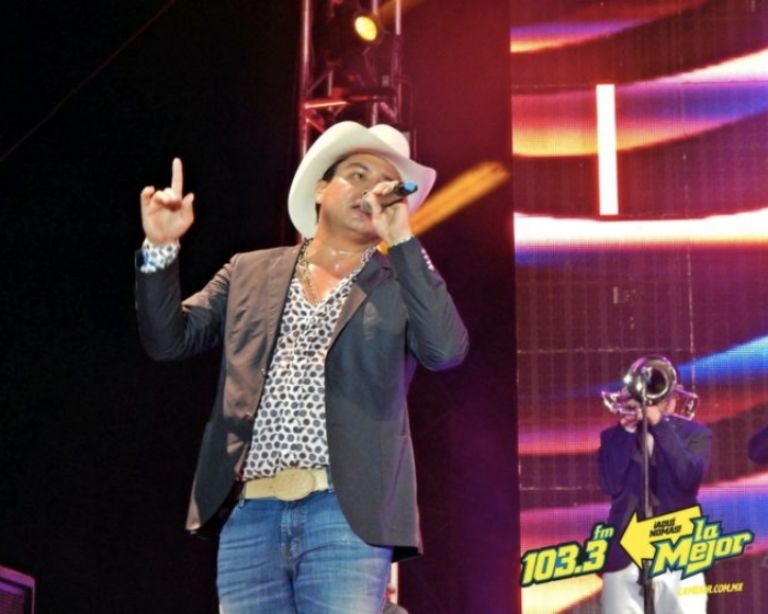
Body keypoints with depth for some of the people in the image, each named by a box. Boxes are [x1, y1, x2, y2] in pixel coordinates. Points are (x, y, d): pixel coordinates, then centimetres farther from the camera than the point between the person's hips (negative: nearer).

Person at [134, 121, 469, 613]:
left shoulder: (401, 286, 12)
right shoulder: (250, 272, 19)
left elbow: (447, 350, -7)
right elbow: (169, 340, 13)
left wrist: (402, 239, -6)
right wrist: (162, 248, -1)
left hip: (346, 513, -2)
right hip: (249, 514, 3)